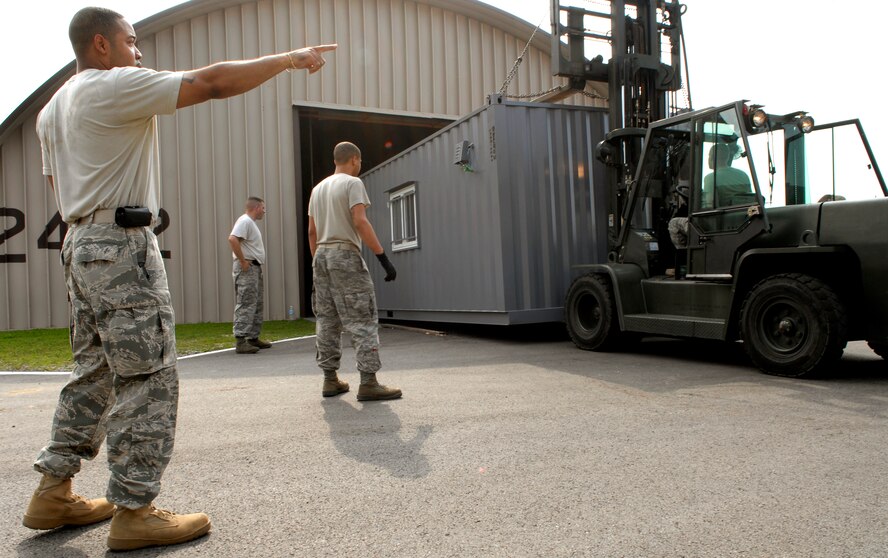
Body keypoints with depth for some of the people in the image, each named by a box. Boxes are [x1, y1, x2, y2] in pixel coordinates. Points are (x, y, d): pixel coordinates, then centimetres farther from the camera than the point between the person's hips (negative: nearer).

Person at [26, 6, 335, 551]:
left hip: (82, 242, 10)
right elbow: (212, 83, -14)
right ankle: (133, 511, -2)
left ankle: (54, 494, 22)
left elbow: (59, 183, 26)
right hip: (122, 244, -10)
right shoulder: (116, 86, -9)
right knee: (147, 378, -7)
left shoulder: (52, 108, 21)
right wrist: (290, 58, -8)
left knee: (94, 373, 15)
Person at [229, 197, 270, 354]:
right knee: (245, 305, -12)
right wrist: (243, 261, -23)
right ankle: (240, 341, -13)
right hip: (247, 268, -11)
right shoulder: (245, 221, -11)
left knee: (256, 305, 13)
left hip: (255, 267, 11)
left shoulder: (251, 222, 20)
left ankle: (253, 338, 20)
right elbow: (232, 239, -26)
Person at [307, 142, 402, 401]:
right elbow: (360, 222, -17)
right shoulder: (353, 183, -5)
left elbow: (312, 231, 17)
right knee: (363, 320, -7)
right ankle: (368, 383, -10)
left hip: (321, 256, 8)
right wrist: (383, 257, -18)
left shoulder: (318, 188, 19)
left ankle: (330, 380, 15)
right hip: (345, 255, -8)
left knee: (327, 321, 11)